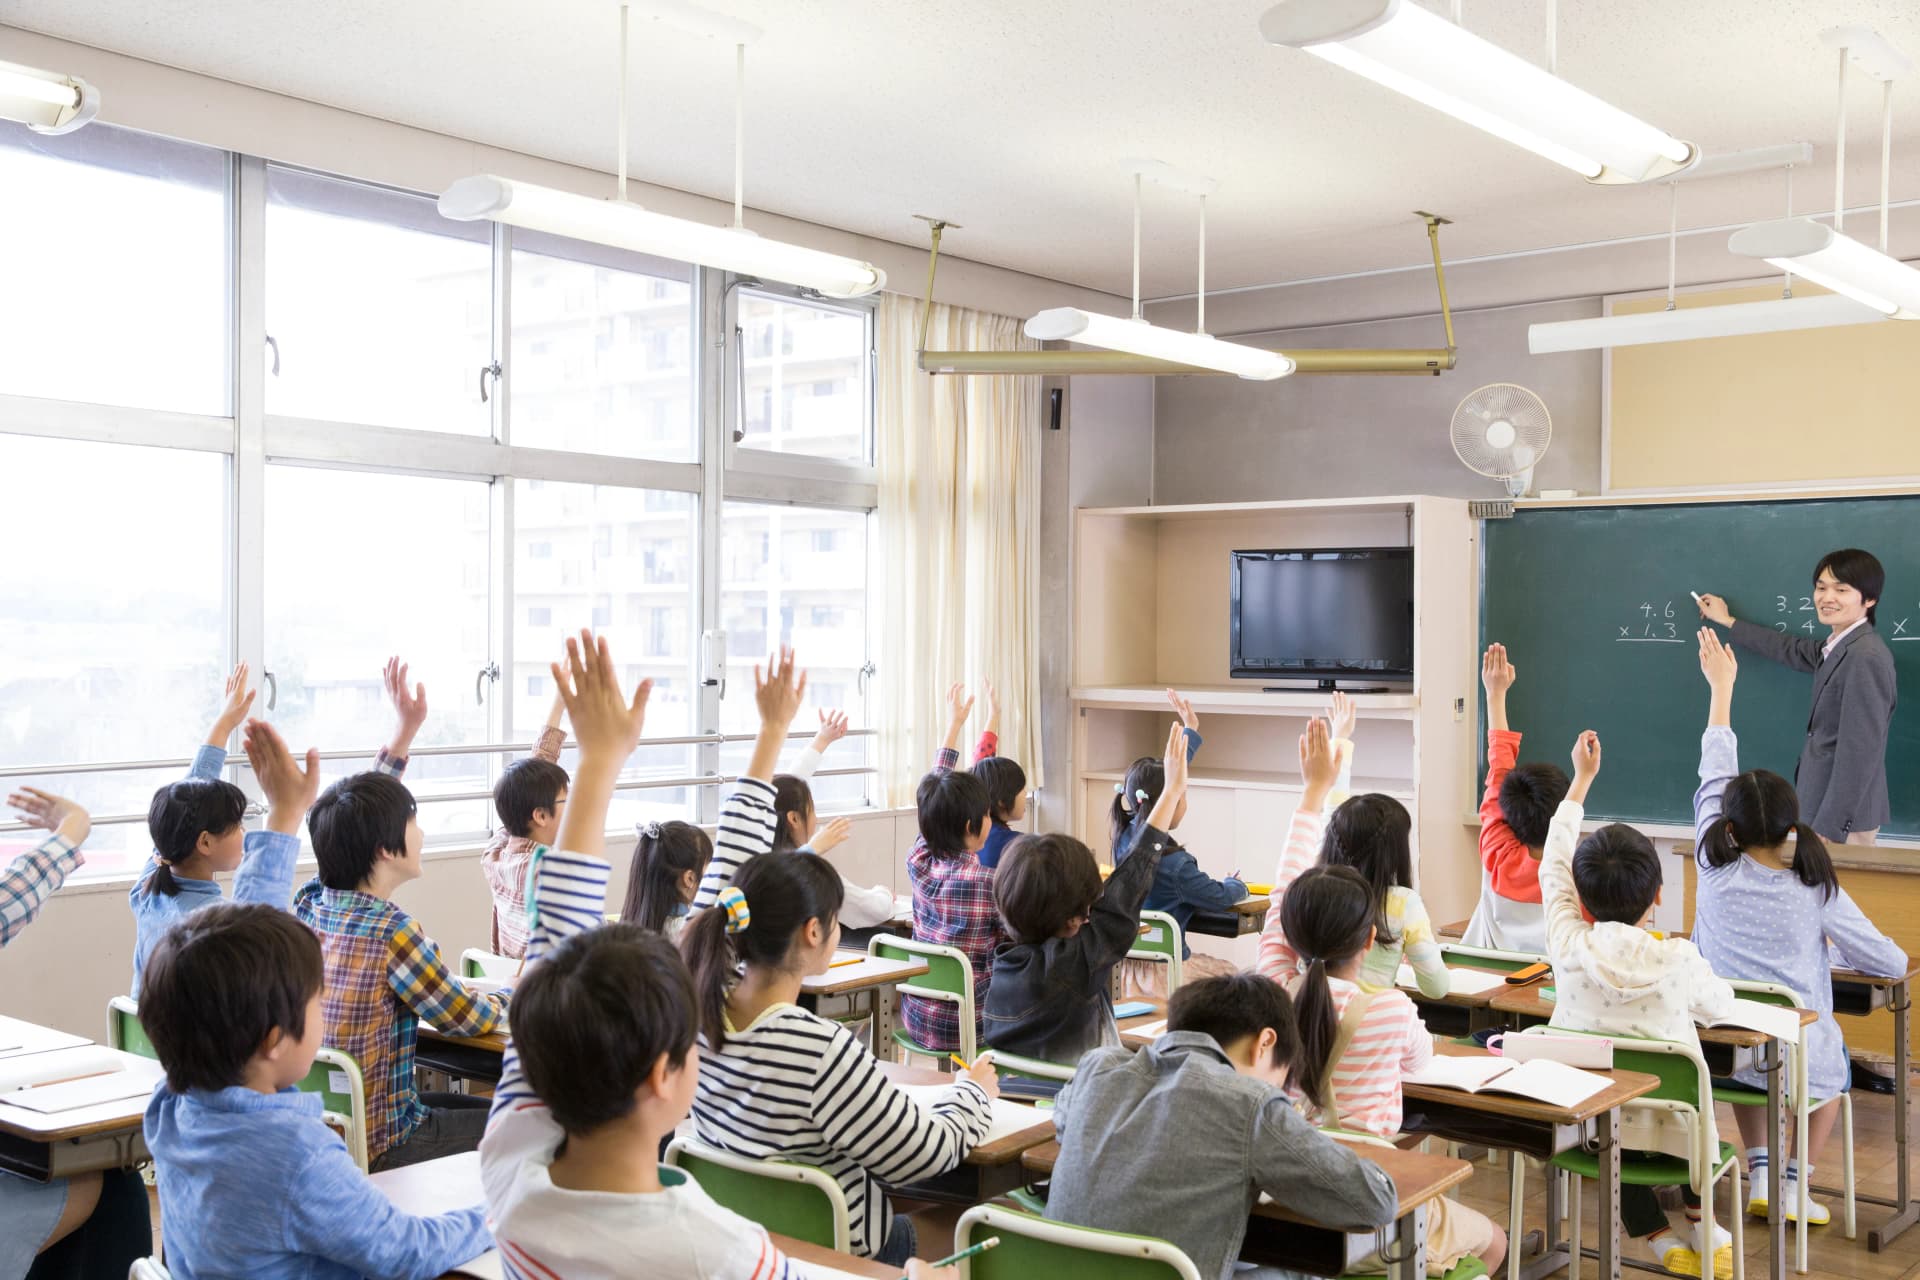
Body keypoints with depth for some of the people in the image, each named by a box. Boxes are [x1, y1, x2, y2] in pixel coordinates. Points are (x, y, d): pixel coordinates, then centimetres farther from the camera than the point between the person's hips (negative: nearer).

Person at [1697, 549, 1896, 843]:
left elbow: (1860, 751, -22)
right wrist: (1729, 621, 40)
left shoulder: (1865, 657, -20)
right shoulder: (1838, 647, 10)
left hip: (1844, 818, -9)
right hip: (1827, 807, 9)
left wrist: (1829, 827, -21)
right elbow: (1794, 650, 32)